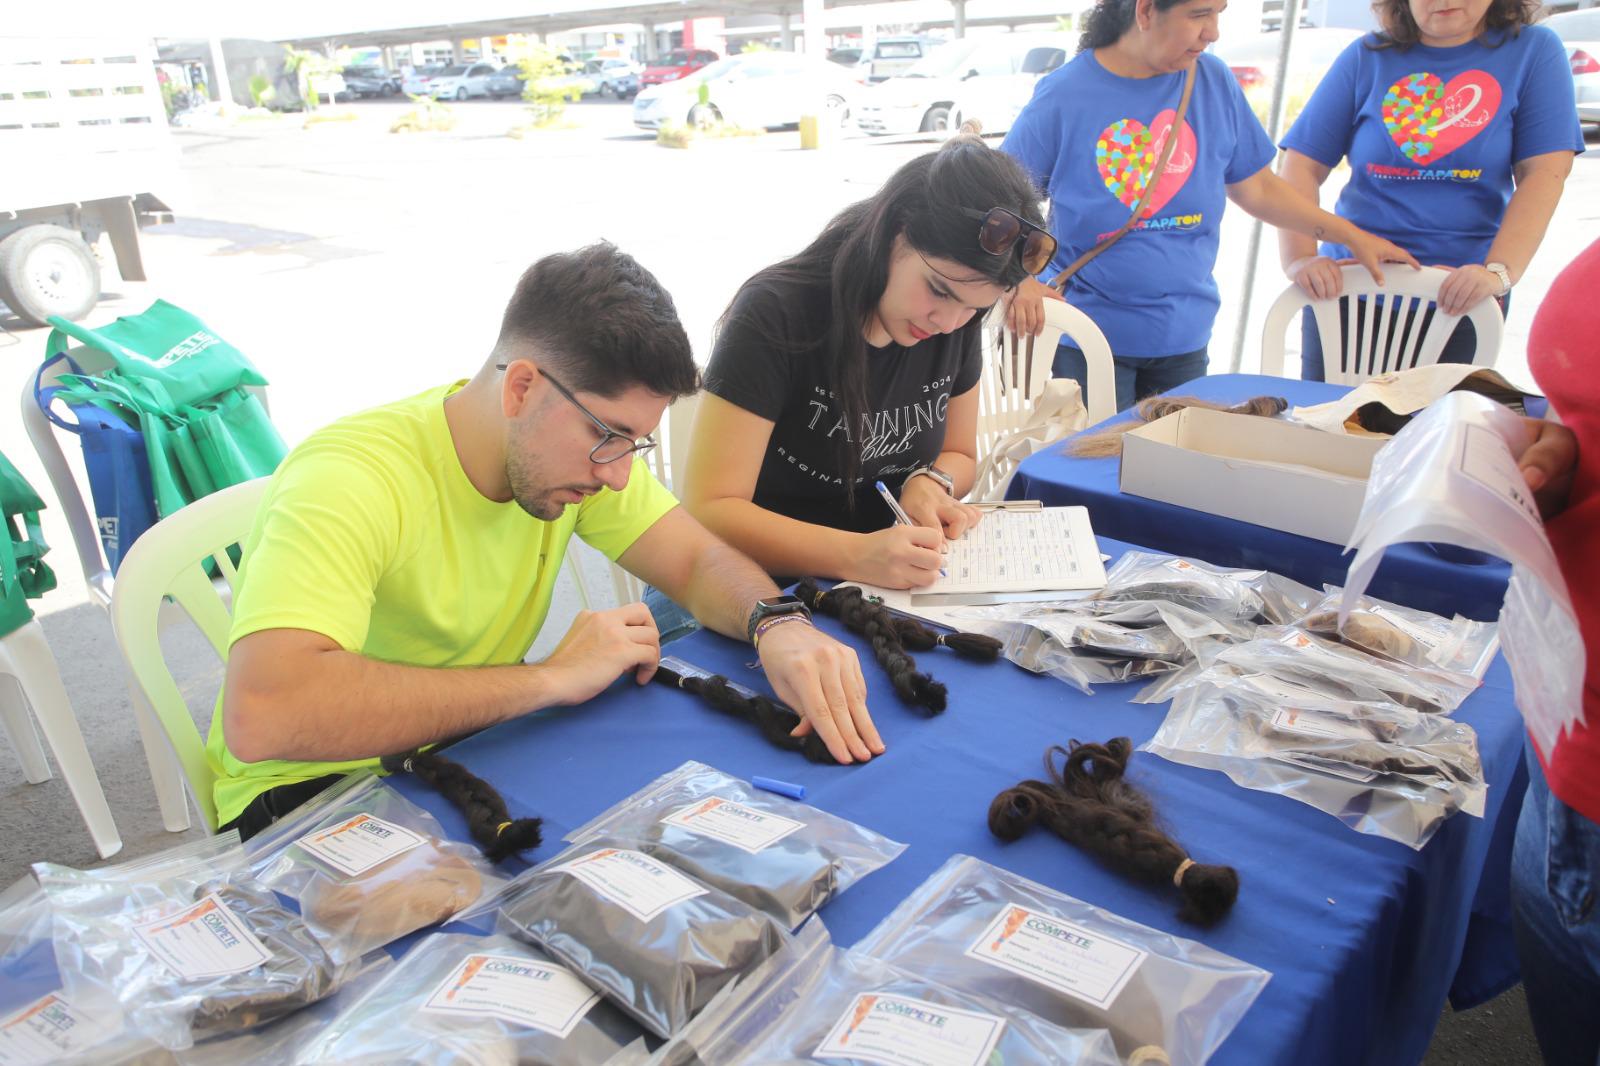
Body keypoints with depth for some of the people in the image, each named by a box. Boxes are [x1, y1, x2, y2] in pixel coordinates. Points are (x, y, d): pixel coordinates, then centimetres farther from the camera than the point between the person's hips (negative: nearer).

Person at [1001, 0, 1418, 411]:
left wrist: (1353, 237, 11)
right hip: (1088, 339, -4)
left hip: (1184, 338, 4)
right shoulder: (1064, 95, -8)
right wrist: (1018, 279, -23)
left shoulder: (1213, 81, 4)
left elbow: (1256, 189, 13)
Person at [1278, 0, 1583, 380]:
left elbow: (1544, 174, -6)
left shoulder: (1534, 50, 2)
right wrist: (1299, 258, -17)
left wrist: (1500, 272, -20)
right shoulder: (1366, 57, 3)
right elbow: (1302, 165, -2)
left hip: (1458, 299, -1)